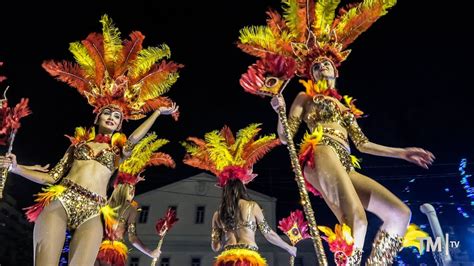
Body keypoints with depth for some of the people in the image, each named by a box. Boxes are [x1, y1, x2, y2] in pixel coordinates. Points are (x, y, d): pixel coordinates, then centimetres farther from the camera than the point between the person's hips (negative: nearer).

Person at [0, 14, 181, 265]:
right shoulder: (79, 141, 22)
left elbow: (136, 137, -1)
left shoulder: (118, 149, 21)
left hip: (92, 211, 0)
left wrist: (158, 112, 4)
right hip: (61, 200, 0)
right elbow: (52, 177, 21)